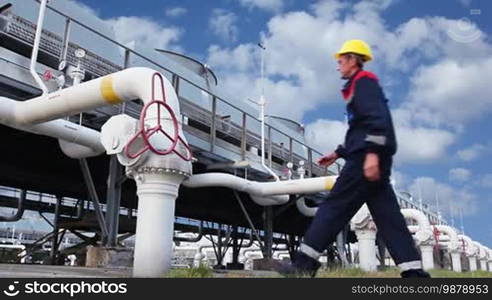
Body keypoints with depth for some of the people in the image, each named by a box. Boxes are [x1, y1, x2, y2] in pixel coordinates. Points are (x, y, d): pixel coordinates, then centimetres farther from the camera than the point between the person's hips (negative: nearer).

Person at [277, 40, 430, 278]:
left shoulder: (363, 81, -2)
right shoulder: (359, 85, 29)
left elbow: (378, 118, -18)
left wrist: (372, 152, -27)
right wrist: (338, 153, 30)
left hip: (367, 158, -10)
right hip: (369, 157, 10)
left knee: (335, 205, -10)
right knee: (386, 214, 4)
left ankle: (305, 262, -9)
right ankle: (414, 271, 3)